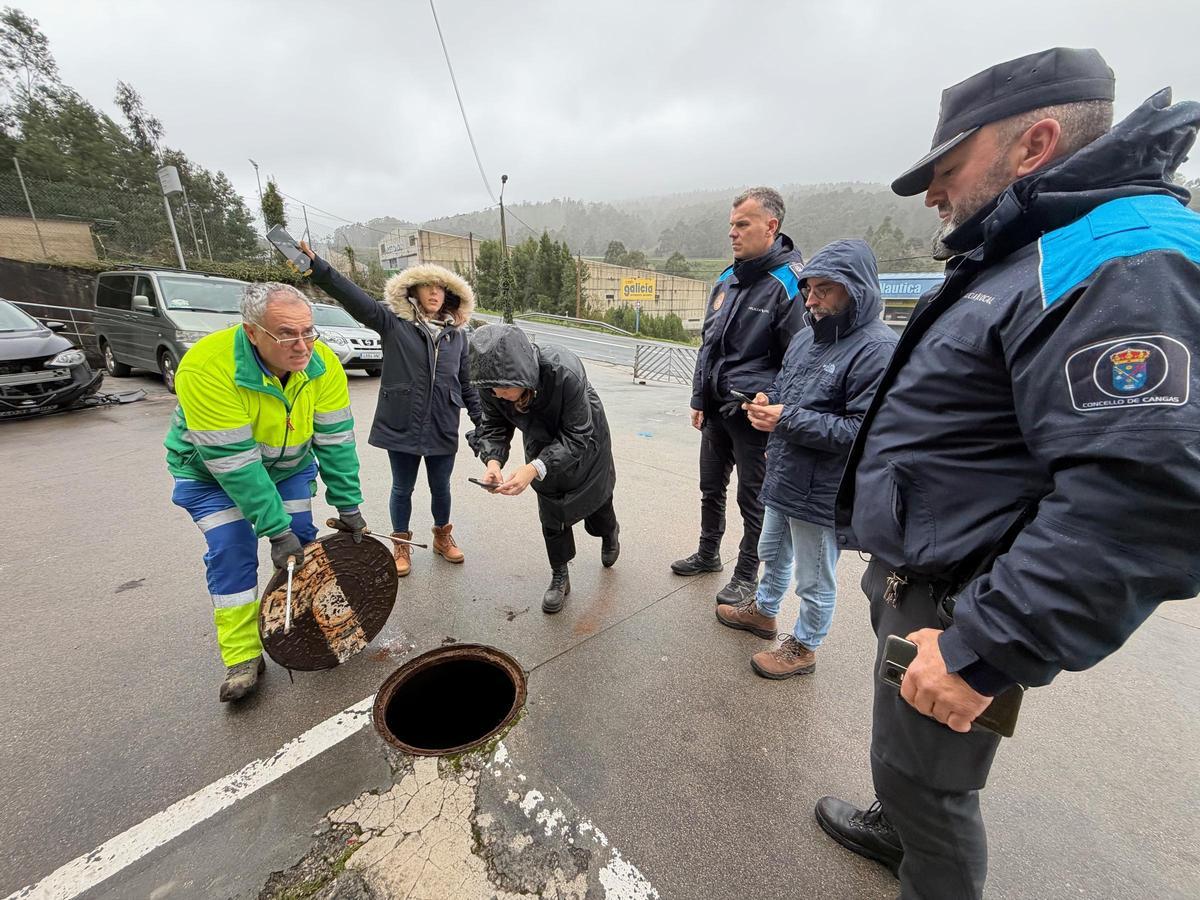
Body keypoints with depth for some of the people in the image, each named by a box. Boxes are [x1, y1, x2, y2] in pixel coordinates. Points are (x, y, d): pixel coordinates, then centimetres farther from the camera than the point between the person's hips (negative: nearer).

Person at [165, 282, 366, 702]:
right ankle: (243, 658, 5)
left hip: (289, 464, 4)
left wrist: (348, 506, -17)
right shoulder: (207, 369, -35)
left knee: (302, 542, 2)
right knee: (232, 554, -9)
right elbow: (235, 465, -34)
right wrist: (277, 530, -31)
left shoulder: (322, 363, -24)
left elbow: (335, 440, -18)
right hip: (214, 471, -3)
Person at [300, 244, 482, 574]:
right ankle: (401, 544, 35)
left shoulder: (456, 334, 6)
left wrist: (481, 419, 11)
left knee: (441, 488, 15)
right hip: (402, 425, -2)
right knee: (402, 489, 13)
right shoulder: (394, 322, -2)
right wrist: (316, 265, -30)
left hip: (443, 429, 2)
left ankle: (442, 536, 40)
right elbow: (354, 297, -16)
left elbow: (466, 383, 11)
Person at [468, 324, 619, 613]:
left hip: (585, 441, -3)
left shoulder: (565, 372, -43)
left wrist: (534, 468, -49)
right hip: (543, 445, 3)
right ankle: (559, 576, 25)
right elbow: (493, 426, -15)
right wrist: (492, 460, -36)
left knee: (595, 496, 17)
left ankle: (609, 532, 53)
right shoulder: (491, 382, -29)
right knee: (551, 510, 5)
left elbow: (577, 437, -37)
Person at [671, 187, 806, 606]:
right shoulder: (726, 281, 10)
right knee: (711, 488, 18)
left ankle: (746, 575, 27)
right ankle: (708, 554, 39)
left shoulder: (788, 285, -13)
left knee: (752, 498, 8)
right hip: (716, 409, 7)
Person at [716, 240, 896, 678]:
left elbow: (864, 430, -26)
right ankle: (763, 610, 51)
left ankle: (803, 647, 36)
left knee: (814, 580, 13)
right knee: (772, 553, 27)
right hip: (782, 477, 8)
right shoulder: (806, 336, 6)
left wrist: (787, 420, -25)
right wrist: (767, 398, -4)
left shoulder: (877, 349, -20)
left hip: (821, 492, -8)